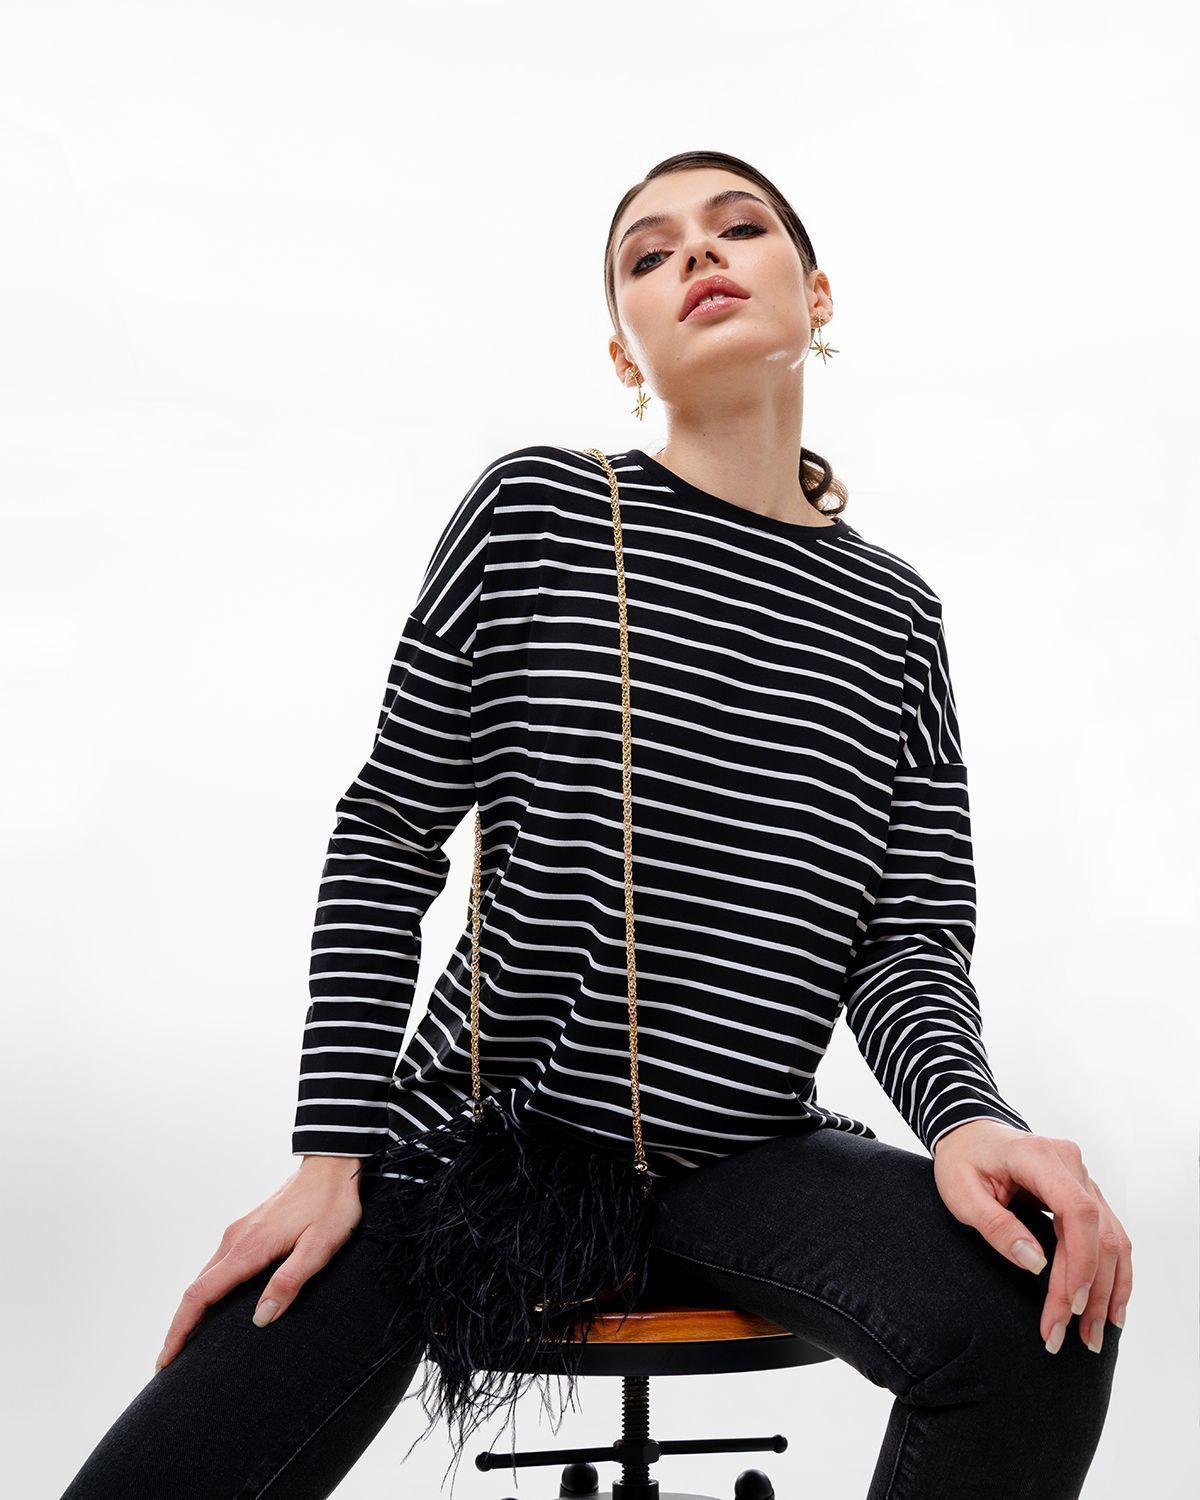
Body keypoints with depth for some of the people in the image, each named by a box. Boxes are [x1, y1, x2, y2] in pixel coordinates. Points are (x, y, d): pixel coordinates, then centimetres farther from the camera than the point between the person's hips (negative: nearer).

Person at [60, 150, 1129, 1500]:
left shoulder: (894, 613, 4)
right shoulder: (537, 513, -4)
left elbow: (909, 930, 0)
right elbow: (384, 841, -3)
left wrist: (965, 1112, -22)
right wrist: (333, 1150, -8)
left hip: (747, 1158, 3)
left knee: (1042, 1312, -25)